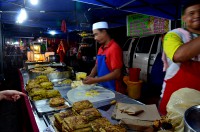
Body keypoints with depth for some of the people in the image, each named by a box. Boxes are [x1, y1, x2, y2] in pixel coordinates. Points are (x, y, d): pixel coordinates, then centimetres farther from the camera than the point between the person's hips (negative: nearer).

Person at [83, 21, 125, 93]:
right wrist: (90, 77, -4)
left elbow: (117, 74, -21)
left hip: (113, 91, -7)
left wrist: (95, 80, -22)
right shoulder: (101, 48, 7)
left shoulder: (114, 48, -17)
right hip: (102, 88, 7)